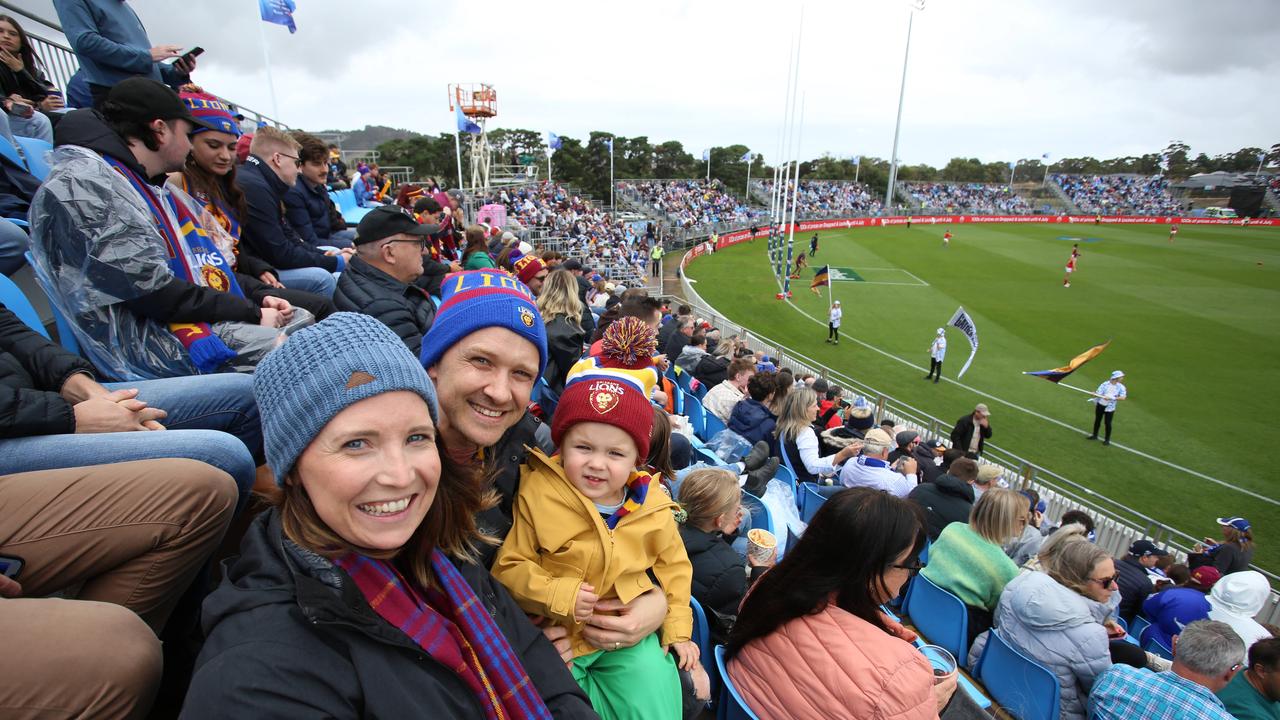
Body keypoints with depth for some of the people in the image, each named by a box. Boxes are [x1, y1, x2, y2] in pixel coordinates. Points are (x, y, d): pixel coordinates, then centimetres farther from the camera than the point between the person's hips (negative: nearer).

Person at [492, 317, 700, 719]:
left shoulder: (651, 504, -6)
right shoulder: (537, 494, -14)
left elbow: (673, 565, 8)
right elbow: (509, 565, -7)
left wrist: (678, 628, 8)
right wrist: (558, 595, -18)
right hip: (559, 638, -1)